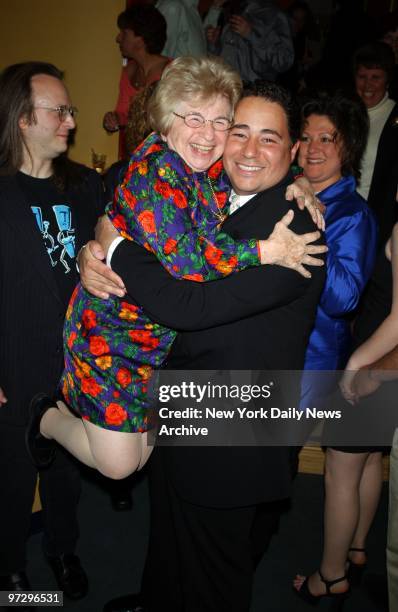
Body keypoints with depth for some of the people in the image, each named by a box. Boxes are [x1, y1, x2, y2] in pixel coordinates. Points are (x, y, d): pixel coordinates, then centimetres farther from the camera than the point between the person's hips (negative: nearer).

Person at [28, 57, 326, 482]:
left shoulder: (214, 170, 1)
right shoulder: (156, 168, -22)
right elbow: (179, 256, -32)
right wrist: (266, 251, -28)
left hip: (164, 337, 8)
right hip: (112, 326, -7)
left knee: (141, 457, 17)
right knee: (118, 464, 0)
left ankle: (79, 408, 42)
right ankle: (49, 419, 26)